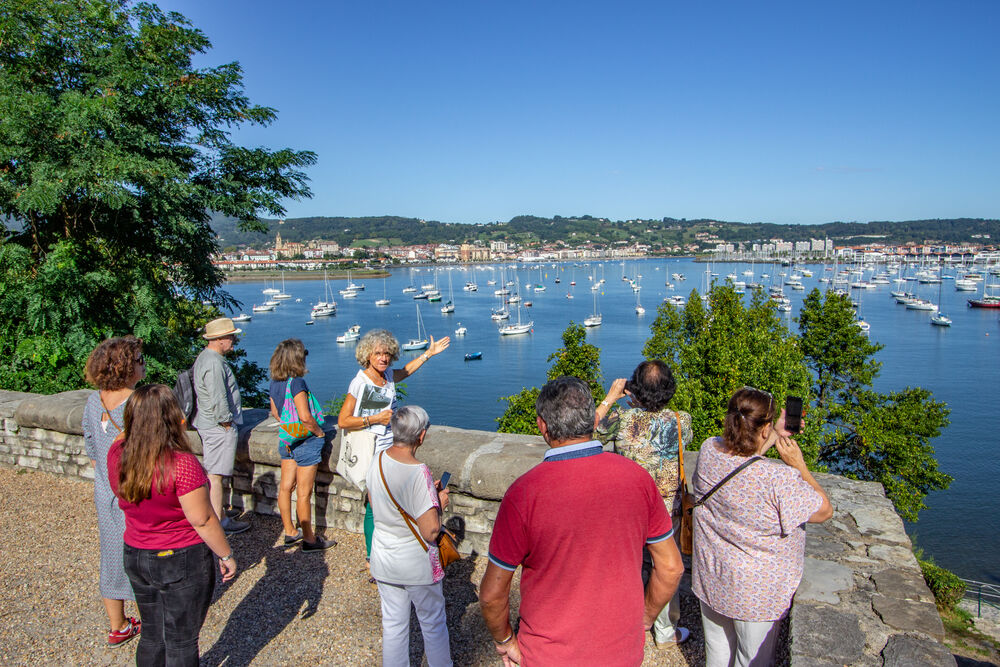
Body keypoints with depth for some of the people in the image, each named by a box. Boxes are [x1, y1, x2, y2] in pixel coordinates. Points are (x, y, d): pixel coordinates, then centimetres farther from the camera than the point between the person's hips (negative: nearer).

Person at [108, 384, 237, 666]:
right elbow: (202, 520, -20)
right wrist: (226, 555, -8)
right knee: (181, 642, 12)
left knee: (151, 635, 24)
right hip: (183, 561, -6)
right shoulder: (182, 464, -28)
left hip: (135, 556, 6)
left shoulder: (117, 454, -10)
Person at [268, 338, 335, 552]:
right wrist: (319, 432, -12)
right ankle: (309, 539, 14)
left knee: (286, 487, 16)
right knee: (304, 492, 2)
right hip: (305, 441, -8)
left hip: (286, 439, 8)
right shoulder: (296, 382, -23)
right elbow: (305, 417, -27)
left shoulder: (274, 382, 2)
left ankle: (290, 532, 30)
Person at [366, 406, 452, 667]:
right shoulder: (419, 473, -29)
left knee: (393, 624, 22)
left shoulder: (378, 460, -9)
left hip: (383, 560, 5)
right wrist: (439, 503, -8)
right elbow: (431, 532, -26)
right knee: (433, 623, 19)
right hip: (417, 565, -5)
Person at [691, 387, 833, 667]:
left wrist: (777, 433, 9)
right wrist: (799, 465, -11)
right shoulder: (779, 478, -32)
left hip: (710, 578, 5)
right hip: (757, 591, -5)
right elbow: (824, 511, -15)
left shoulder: (708, 450, -14)